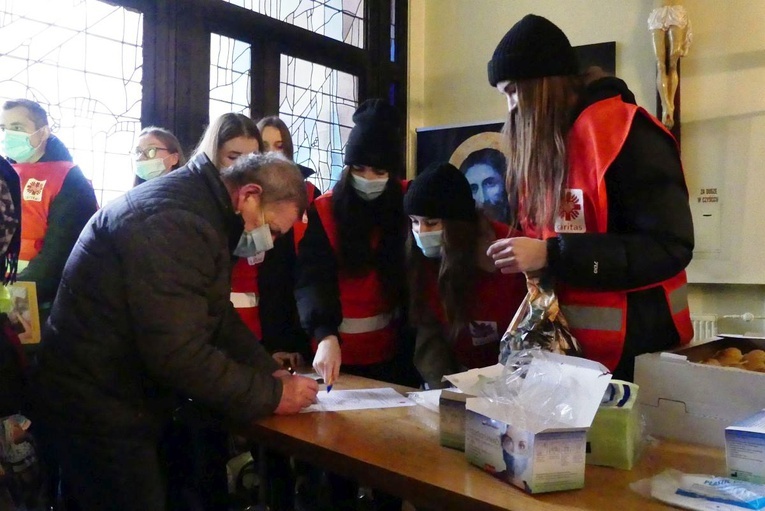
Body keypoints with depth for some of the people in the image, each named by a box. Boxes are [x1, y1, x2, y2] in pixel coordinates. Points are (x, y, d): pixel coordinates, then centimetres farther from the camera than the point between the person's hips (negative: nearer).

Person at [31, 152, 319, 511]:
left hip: (129, 402, 10)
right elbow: (178, 354, -31)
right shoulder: (173, 222, -27)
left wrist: (271, 372, -2)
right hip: (98, 410, -10)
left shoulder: (196, 207, 7)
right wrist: (271, 396, -20)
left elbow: (217, 315, 11)